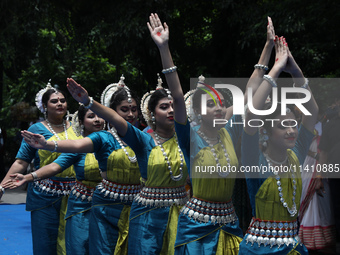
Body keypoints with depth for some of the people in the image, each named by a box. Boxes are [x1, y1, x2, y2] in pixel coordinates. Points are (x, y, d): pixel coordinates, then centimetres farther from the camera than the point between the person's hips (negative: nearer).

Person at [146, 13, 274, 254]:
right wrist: (164, 48, -30)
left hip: (229, 222, 4)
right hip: (198, 223, -4)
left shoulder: (230, 134, 3)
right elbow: (178, 97, -20)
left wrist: (269, 45, 4)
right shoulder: (192, 138, -9)